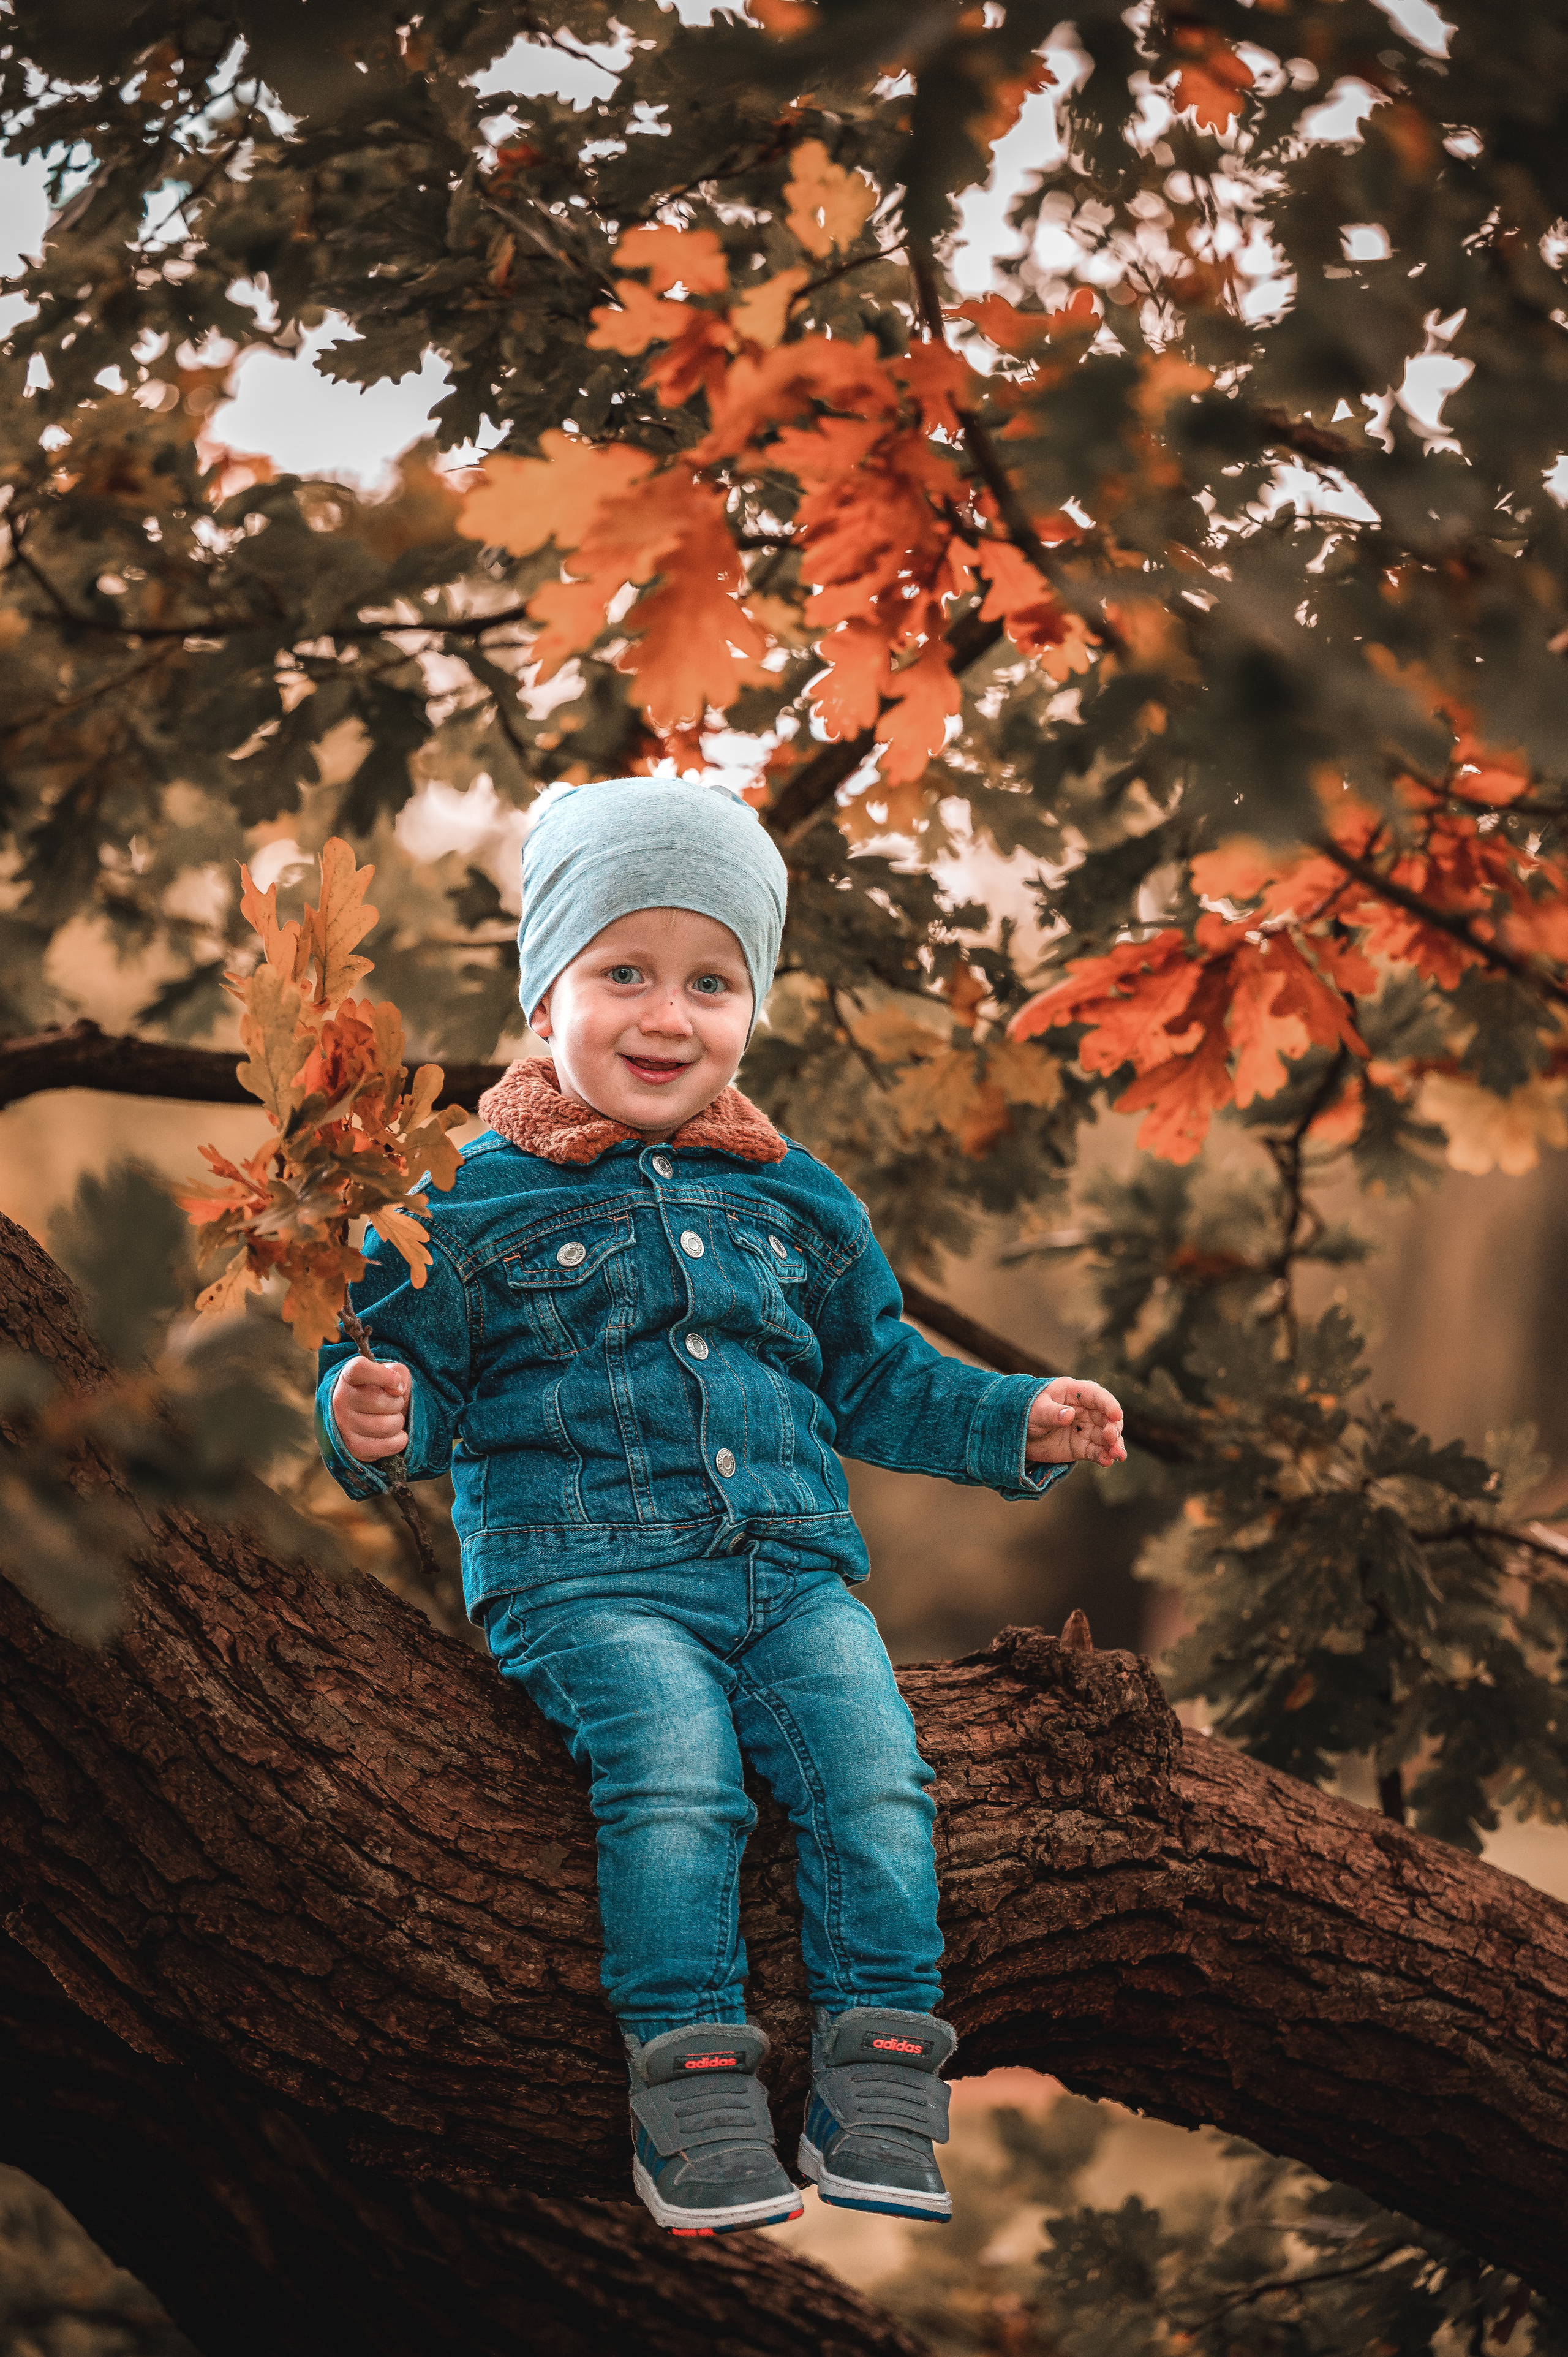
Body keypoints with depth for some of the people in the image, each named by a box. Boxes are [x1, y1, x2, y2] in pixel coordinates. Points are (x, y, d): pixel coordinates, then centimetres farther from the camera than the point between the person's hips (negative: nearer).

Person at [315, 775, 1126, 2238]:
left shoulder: (794, 1203, 18)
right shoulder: (482, 1201, 4)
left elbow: (876, 1380, 27)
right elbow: (412, 1362, 4)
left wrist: (1017, 1424, 16)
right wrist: (372, 1417, -19)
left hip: (790, 1563, 4)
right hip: (586, 1576, -4)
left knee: (872, 1766, -20)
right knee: (674, 1763, -30)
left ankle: (878, 2091, -15)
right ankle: (690, 2080, -25)